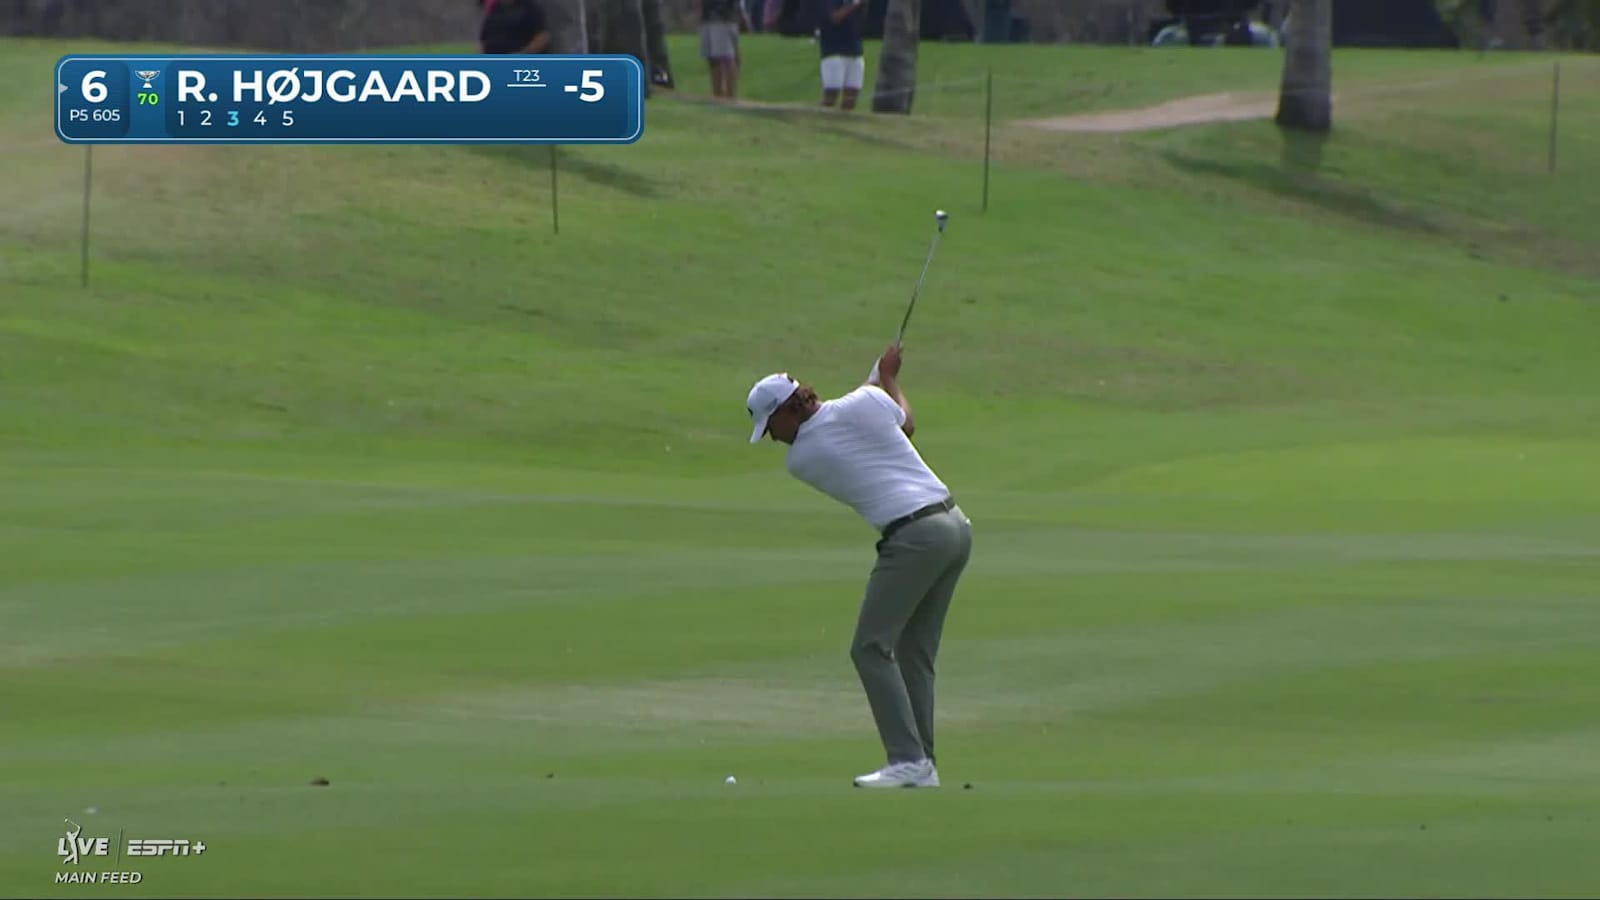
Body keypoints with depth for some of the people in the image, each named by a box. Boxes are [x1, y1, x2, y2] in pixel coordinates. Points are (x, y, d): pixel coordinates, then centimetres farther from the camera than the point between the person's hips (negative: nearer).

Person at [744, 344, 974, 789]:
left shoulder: (799, 458, -2)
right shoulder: (865, 402, 5)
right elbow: (906, 422, 24)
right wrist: (889, 376, 42)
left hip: (913, 536, -7)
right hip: (956, 526, 7)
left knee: (871, 648, -5)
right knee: (915, 653, 13)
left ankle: (907, 759, -15)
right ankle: (921, 763, 10)